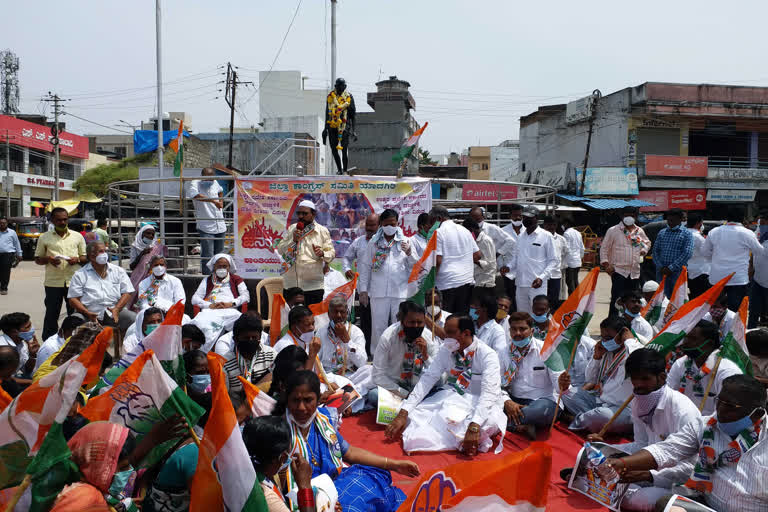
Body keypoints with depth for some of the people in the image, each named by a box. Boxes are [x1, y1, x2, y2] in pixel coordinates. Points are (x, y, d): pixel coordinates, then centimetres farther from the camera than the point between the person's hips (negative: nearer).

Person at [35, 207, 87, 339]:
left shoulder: (77, 236, 8)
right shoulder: (44, 237, 5)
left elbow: (85, 258, 12)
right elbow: (37, 259, 9)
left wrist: (77, 259, -9)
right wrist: (48, 259, -12)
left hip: (74, 282, 1)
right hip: (53, 282, -1)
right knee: (51, 314, 5)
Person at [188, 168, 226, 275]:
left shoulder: (215, 183, 8)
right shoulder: (195, 183, -9)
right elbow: (194, 194, -34)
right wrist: (213, 201, -40)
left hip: (220, 226, 6)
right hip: (206, 228, -6)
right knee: (207, 256, -12)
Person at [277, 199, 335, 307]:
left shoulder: (322, 231, 5)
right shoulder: (291, 229, 12)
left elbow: (331, 253, 2)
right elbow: (280, 249, 8)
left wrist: (322, 254, -20)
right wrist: (293, 240, -8)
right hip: (291, 283, 2)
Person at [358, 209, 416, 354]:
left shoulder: (405, 241, 9)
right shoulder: (374, 242, 8)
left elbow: (415, 266, 8)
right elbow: (365, 266, 8)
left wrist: (409, 253, -11)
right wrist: (363, 290, 4)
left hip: (400, 292, 0)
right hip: (378, 292, 0)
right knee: (378, 327, 4)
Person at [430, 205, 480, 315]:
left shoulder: (438, 232, -8)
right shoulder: (465, 230, 13)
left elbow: (438, 260, -14)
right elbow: (478, 255, 14)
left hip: (447, 283, -6)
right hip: (467, 280, 7)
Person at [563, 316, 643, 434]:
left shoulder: (633, 350, -12)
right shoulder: (606, 352, 11)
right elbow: (590, 379, 17)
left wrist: (630, 339, -24)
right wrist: (597, 356, 0)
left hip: (623, 409, -8)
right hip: (600, 400, 8)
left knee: (603, 415, -37)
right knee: (567, 393, 1)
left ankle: (576, 422, -6)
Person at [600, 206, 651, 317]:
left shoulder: (640, 231, 13)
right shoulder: (613, 231, -1)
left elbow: (647, 242, 32)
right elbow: (604, 248, 1)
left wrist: (644, 250, 10)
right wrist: (605, 264, -8)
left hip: (635, 272, 5)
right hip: (619, 271, -5)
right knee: (617, 299, -12)